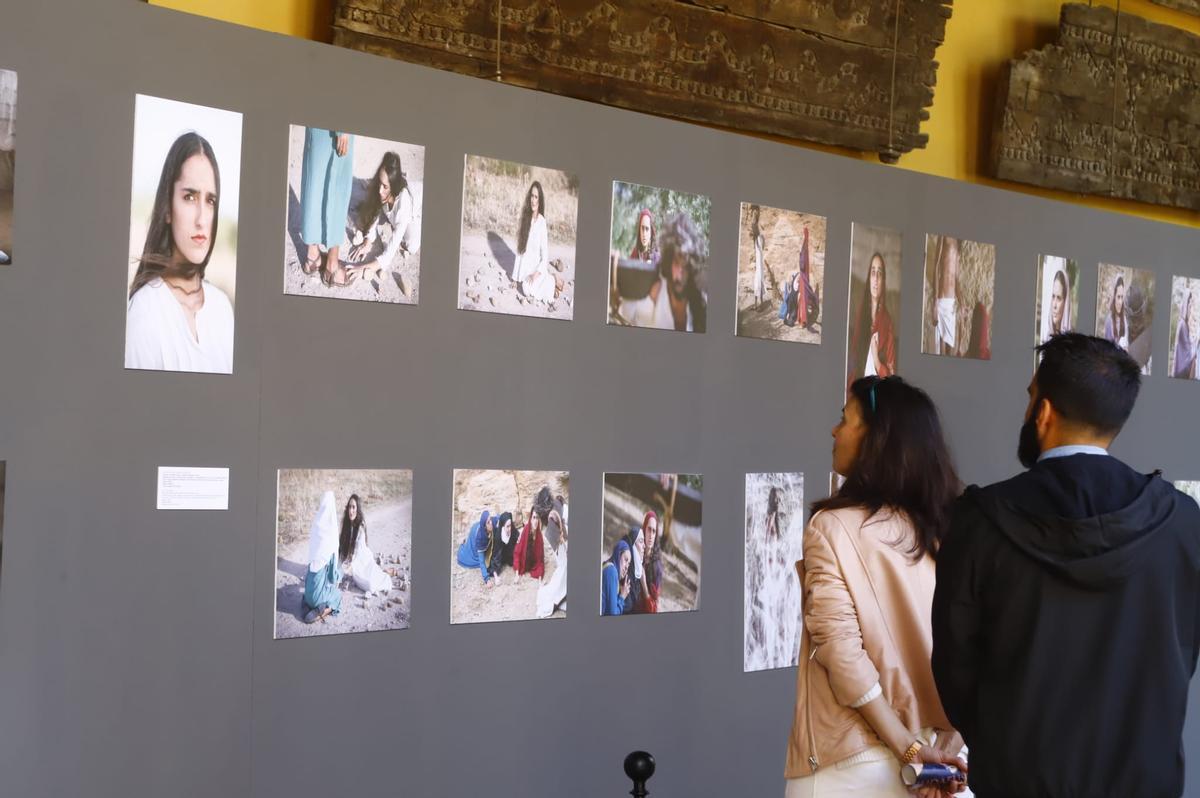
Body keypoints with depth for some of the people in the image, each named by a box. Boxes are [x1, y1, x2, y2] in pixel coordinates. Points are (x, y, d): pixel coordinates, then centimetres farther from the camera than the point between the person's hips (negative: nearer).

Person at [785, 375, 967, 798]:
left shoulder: (833, 526, -13)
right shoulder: (939, 528, 4)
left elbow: (841, 650, -18)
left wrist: (908, 747, -15)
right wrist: (948, 743, -6)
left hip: (853, 760, -5)